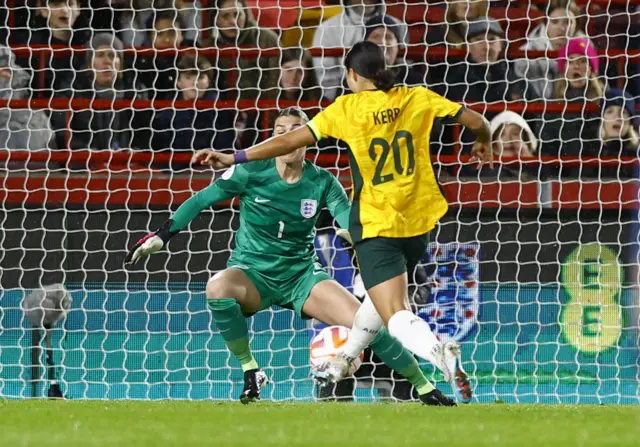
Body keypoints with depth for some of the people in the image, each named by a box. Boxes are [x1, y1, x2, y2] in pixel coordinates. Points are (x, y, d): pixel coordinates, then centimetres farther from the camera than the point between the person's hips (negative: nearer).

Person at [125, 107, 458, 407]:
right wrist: (160, 237, -7)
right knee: (217, 288, -38)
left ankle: (425, 388, 3)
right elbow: (201, 200, -3)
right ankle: (250, 371, -19)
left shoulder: (322, 183, -5)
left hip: (303, 277, 2)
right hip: (253, 274, -1)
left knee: (368, 322, -17)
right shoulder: (252, 172, -10)